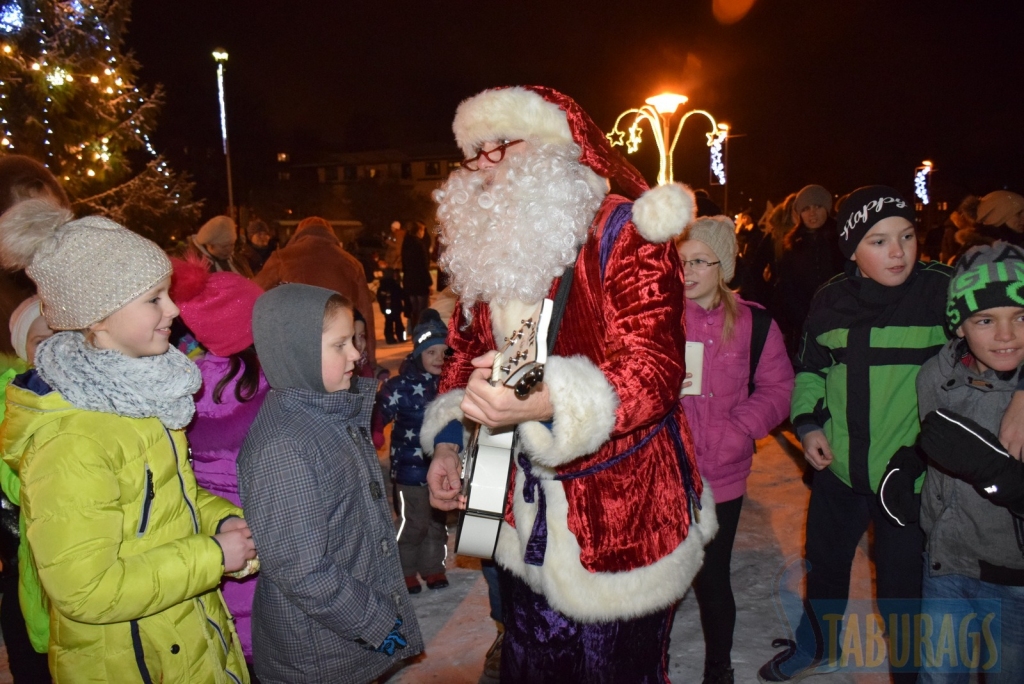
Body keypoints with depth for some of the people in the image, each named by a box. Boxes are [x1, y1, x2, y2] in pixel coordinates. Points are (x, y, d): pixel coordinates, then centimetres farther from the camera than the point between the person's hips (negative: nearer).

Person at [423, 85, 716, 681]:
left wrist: (539, 403, -40)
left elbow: (653, 369, -24)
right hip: (528, 516, 6)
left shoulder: (622, 233, -13)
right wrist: (449, 443, 2)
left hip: (619, 511, -6)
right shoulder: (489, 247, 7)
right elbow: (468, 353, 17)